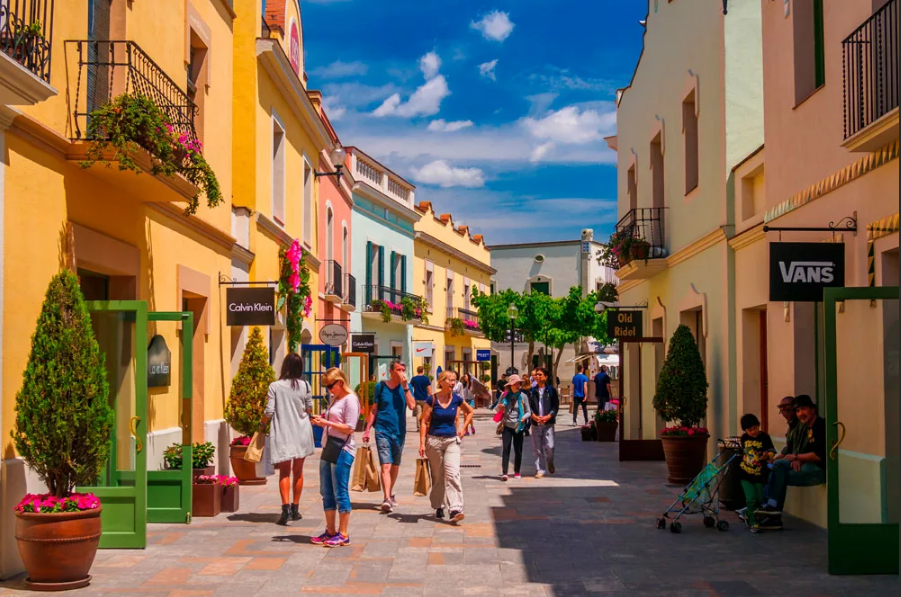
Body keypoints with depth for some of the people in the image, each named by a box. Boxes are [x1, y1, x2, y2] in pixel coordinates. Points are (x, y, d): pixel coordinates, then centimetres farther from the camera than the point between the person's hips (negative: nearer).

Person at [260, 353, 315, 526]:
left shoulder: (275, 386, -8)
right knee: (298, 470, 14)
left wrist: (262, 423, 13)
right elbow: (309, 409, 7)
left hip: (282, 433, -2)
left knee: (284, 472, 3)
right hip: (301, 432, 2)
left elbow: (269, 411, -7)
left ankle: (286, 508, -14)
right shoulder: (305, 385, -3)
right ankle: (295, 508, 19)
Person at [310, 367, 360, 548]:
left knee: (340, 492, -5)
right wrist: (321, 420, 5)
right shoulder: (335, 399, 17)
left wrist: (327, 423, -16)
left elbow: (349, 428, -15)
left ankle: (343, 535, 2)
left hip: (342, 450, -9)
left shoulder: (350, 399, -9)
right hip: (329, 448, 9)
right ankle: (330, 531, 21)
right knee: (326, 492, 12)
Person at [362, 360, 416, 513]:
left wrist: (405, 386, -18)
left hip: (399, 432, 3)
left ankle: (390, 494, 32)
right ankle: (387, 499, -20)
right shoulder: (381, 386, 0)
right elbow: (374, 409, 7)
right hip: (382, 431, -3)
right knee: (386, 466, -14)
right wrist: (368, 429, 4)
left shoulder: (406, 387, 3)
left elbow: (412, 406, -13)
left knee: (395, 466, 14)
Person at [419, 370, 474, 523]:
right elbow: (424, 422, -3)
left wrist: (463, 428, 11)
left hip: (452, 441, 1)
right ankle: (439, 508, 24)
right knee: (437, 476, 8)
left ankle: (455, 509, -18)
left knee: (452, 473, -13)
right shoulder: (432, 399, -4)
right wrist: (422, 443, -9)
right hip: (434, 441, -1)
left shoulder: (457, 399, 3)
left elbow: (470, 411, 21)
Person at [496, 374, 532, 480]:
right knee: (506, 448, -9)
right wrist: (500, 407, -10)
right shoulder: (505, 395, 2)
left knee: (518, 450, 5)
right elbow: (498, 409, 14)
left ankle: (516, 472, 20)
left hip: (518, 426, 0)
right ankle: (504, 473, -13)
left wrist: (524, 417, -18)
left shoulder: (523, 396, 0)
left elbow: (528, 412, 4)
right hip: (507, 425, 0)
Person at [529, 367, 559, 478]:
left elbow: (556, 405, 1)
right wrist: (533, 415, -13)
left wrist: (549, 416, -12)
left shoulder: (551, 390, 3)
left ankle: (550, 463, 21)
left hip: (548, 422, -2)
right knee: (537, 448, 3)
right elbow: (528, 405, 5)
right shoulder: (532, 391, 7)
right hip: (535, 423, 2)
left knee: (549, 446, -9)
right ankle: (540, 470, 10)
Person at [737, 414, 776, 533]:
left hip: (759, 474, -1)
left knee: (760, 499, 4)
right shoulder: (744, 438, 3)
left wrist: (767, 455, -34)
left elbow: (771, 453, -14)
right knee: (751, 499, -9)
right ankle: (753, 523, 6)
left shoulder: (764, 437, -7)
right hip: (745, 474, 1)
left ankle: (748, 515, 31)